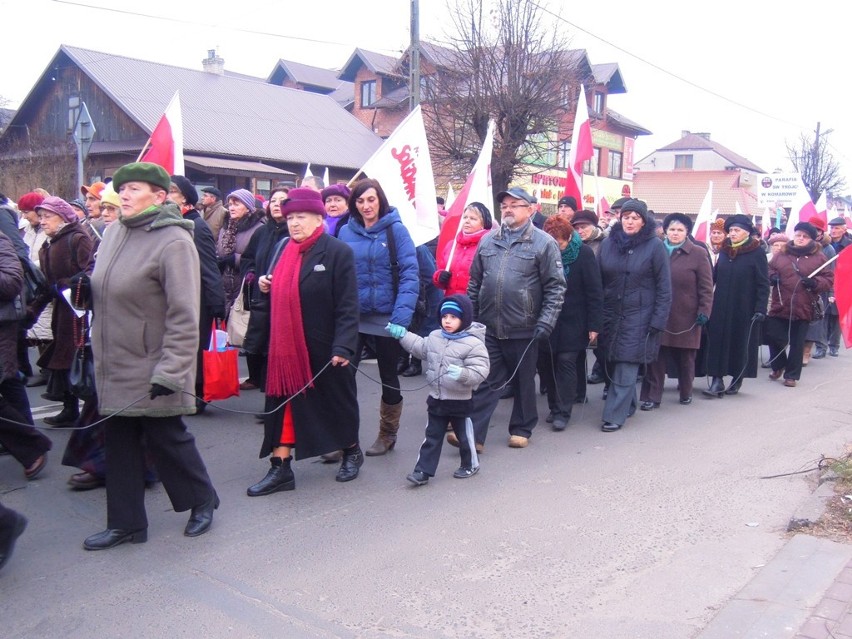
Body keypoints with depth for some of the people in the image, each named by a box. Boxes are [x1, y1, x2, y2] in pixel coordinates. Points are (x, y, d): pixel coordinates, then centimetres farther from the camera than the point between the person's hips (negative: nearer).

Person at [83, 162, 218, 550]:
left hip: (151, 369, -7)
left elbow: (184, 315, -21)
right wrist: (87, 286, 0)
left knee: (166, 437, 6)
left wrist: (170, 371, -23)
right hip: (114, 366, 8)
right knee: (119, 444, 12)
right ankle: (125, 522, 26)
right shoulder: (115, 231, 7)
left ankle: (202, 500, 29)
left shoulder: (173, 241, -17)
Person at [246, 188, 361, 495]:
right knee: (284, 403, 5)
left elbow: (348, 305, -16)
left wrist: (343, 346, -22)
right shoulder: (285, 249, 9)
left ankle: (352, 452, 34)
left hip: (323, 347, -5)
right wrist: (266, 285, 1)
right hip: (286, 345, 6)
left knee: (336, 399, 12)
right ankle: (280, 468, 12)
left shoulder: (337, 252, -11)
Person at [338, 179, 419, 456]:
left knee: (388, 376, 12)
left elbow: (410, 273, -12)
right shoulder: (346, 232, 4)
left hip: (387, 317, -2)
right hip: (353, 316, 3)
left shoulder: (396, 229, -7)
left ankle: (387, 435, 29)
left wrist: (403, 313, -22)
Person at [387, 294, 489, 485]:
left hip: (460, 401, -5)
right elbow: (420, 348, 20)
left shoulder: (474, 343, -19)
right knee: (432, 436, 11)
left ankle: (470, 465, 33)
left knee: (464, 436, 12)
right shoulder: (435, 337, 2)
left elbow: (480, 371, -22)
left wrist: (462, 374, -38)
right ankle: (423, 470, 15)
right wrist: (402, 335, 15)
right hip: (436, 398, 5)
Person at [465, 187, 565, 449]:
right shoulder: (488, 240, 8)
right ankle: (473, 432, 5)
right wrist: (469, 316, 10)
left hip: (524, 328, -3)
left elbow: (556, 287, -7)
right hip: (489, 328, 3)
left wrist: (546, 320, -14)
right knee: (485, 381, 4)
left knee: (524, 381, 12)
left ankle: (521, 429, 27)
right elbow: (474, 282, 13)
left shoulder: (544, 243, -5)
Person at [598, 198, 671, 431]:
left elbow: (664, 288, -3)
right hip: (610, 315, 4)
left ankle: (615, 415, 1)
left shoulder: (655, 247, -5)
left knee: (626, 367, -6)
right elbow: (598, 281, 10)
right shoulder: (608, 244, 5)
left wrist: (658, 322, -9)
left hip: (639, 317, -4)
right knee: (611, 363, 8)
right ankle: (628, 405, 27)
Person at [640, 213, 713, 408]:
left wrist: (704, 311, -11)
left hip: (686, 317, -1)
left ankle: (686, 392, 31)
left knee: (685, 357, 12)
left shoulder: (698, 253, -3)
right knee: (656, 356, 0)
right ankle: (652, 396, 6)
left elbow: (706, 287, -3)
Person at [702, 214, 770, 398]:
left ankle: (737, 380, 20)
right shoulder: (724, 251, 8)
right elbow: (714, 277, 12)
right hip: (721, 307, 4)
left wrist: (761, 309, -13)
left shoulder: (756, 253, -6)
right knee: (718, 341, -2)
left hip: (744, 309, -4)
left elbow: (763, 284, -7)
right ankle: (717, 380, -1)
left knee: (741, 342, 5)